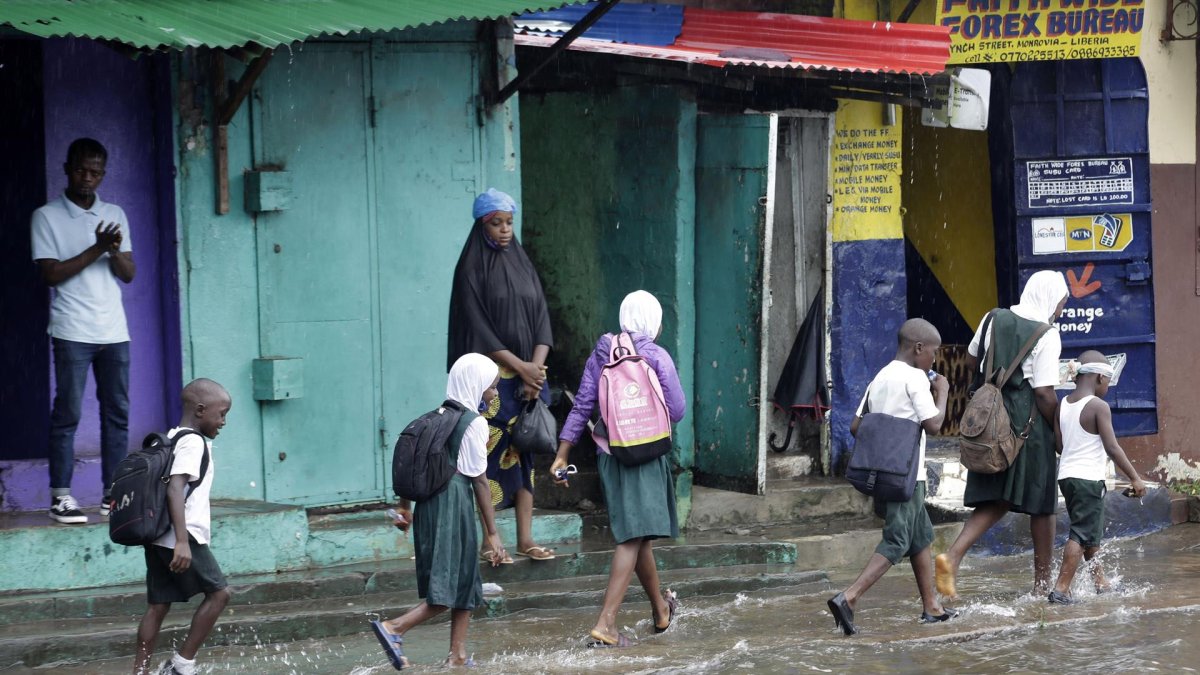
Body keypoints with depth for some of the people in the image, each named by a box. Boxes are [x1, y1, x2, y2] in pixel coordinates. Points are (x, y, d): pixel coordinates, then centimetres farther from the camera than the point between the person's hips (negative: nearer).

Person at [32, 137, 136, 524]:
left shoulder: (115, 215, 13)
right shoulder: (47, 217, 1)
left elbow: (129, 274, 10)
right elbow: (50, 274, -7)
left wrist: (115, 250, -12)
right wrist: (97, 249, -14)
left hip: (114, 331, 4)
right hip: (72, 332, -4)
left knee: (117, 413, 3)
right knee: (67, 413, -5)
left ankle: (113, 495, 8)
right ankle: (60, 496, -2)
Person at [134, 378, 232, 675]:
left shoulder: (172, 438, 18)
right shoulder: (193, 442, -12)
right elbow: (175, 488, -23)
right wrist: (182, 541, -29)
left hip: (158, 539, 9)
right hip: (183, 539, -9)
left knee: (158, 604, 9)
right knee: (218, 593, -2)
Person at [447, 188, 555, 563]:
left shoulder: (523, 266, 12)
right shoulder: (472, 270, -4)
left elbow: (542, 321, 7)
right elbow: (477, 328, -11)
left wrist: (536, 368, -8)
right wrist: (520, 366, -15)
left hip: (529, 375, 5)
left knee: (525, 452, 5)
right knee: (491, 455, -6)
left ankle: (525, 538, 8)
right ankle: (488, 541, -3)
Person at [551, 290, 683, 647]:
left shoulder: (602, 353, 5)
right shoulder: (657, 357, -8)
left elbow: (581, 406, 2)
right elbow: (676, 411, -7)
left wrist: (562, 454, 3)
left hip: (609, 454, 6)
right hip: (646, 456, -6)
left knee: (638, 536, 18)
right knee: (634, 538, -8)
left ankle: (661, 610, 36)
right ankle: (605, 623, -18)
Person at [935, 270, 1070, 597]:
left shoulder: (995, 319, 5)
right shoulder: (1047, 336, -13)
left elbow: (972, 361, 18)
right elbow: (1045, 394, -17)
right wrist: (1061, 431, -4)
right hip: (1029, 423, -6)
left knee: (995, 500, 10)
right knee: (1041, 503, 10)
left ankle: (953, 555, -13)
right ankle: (1043, 581, 19)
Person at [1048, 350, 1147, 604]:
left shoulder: (1062, 405, 7)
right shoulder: (1099, 406, -13)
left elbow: (1059, 444, 11)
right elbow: (1112, 447, -15)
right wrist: (1135, 478, -8)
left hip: (1066, 476, 8)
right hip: (1088, 478, -8)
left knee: (1091, 533, 20)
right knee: (1082, 535, -6)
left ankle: (1101, 582, 30)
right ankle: (1060, 590, -12)